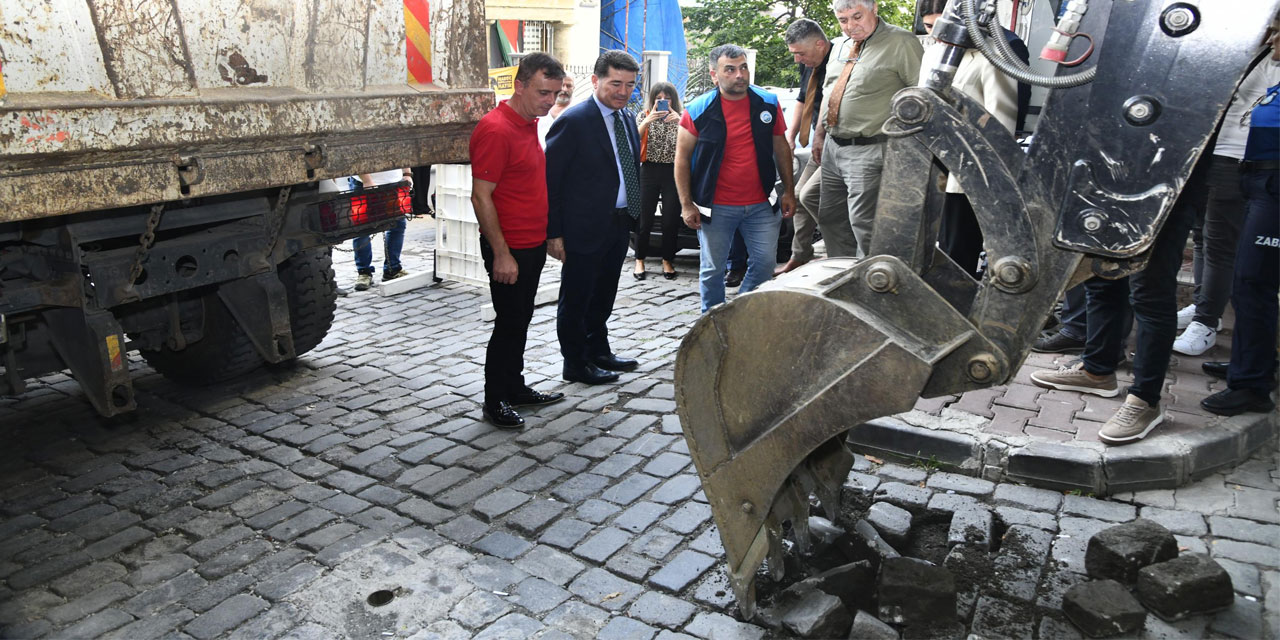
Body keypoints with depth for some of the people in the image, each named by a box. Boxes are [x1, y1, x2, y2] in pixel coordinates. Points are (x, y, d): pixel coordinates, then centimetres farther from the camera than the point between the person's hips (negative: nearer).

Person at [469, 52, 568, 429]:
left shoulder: (531, 124, 11)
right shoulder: (496, 129, -19)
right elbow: (481, 196, -20)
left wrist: (550, 235, 18)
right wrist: (501, 254, -21)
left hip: (533, 245, 9)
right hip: (508, 249, -9)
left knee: (520, 321, 17)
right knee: (509, 323, 0)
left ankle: (515, 389, 31)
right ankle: (495, 402, 14)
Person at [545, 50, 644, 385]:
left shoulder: (627, 118, 8)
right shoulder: (573, 121, -16)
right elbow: (550, 178, -16)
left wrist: (634, 215, 10)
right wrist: (554, 232, -18)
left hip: (619, 224, 8)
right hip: (584, 228, -8)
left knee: (603, 297, 22)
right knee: (576, 300, 7)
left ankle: (598, 352, 38)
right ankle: (576, 365, 21)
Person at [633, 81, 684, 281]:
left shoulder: (680, 117, 5)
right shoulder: (644, 116, 6)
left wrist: (679, 121, -24)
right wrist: (647, 122, -25)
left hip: (673, 173, 0)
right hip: (649, 171, 0)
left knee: (671, 220, 3)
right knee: (644, 219, 1)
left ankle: (667, 261, 17)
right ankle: (640, 261, 14)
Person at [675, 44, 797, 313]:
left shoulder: (768, 103, 2)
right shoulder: (698, 110, -6)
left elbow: (781, 147, 12)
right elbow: (682, 158, -2)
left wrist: (789, 190, 9)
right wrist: (687, 204, -6)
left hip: (760, 204, 3)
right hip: (716, 207, -2)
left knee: (765, 262, 4)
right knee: (712, 269, 7)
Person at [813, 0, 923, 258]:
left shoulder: (900, 43, -10)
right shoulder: (839, 46, 14)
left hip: (868, 152, -8)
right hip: (831, 148, 8)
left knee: (864, 225, -7)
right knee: (830, 218, 15)